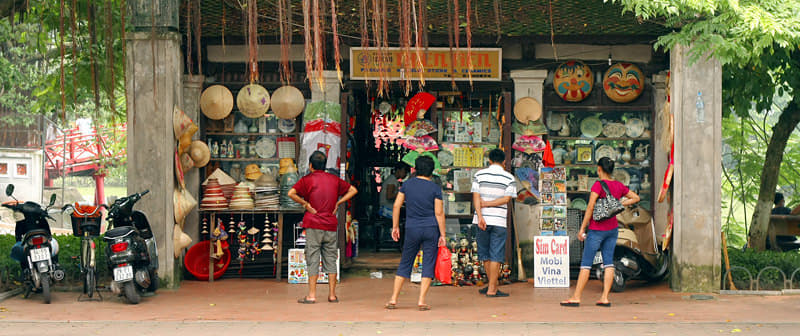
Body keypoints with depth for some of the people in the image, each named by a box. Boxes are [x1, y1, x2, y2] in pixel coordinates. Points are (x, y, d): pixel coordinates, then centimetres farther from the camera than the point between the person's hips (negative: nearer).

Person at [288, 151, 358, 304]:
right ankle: (332, 295, 9)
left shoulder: (307, 179, -2)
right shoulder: (334, 179, 11)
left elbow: (291, 193, -15)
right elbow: (353, 190, 19)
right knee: (330, 259, 8)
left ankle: (312, 295, -2)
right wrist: (338, 202, 11)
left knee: (313, 259, -1)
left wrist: (305, 204, -5)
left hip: (314, 225, -4)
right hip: (331, 225, 4)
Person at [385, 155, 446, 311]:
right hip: (431, 229, -2)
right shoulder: (435, 188, -4)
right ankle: (421, 301, -2)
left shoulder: (407, 184, 3)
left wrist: (395, 226, 12)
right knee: (428, 264, 4)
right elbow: (439, 213, -7)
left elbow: (396, 206, 3)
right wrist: (442, 235, -3)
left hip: (412, 229, 2)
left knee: (405, 264, 11)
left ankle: (393, 299, 8)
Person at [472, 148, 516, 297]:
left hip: (483, 219, 2)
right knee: (496, 256, 2)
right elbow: (506, 199, -9)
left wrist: (480, 216, -11)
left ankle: (492, 284, 25)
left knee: (485, 254, 15)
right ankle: (492, 289, 1)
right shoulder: (509, 178, 1)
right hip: (499, 220, -2)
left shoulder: (479, 174, 5)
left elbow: (476, 196, -5)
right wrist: (488, 204, -5)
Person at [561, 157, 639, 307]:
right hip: (612, 228, 6)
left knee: (586, 263, -2)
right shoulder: (619, 186, 5)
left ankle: (576, 297, 1)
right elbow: (636, 198, 18)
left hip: (597, 229, -6)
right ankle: (605, 298, 6)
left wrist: (582, 228, -12)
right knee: (609, 262, 8)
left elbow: (590, 207, -18)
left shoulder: (598, 185, -15)